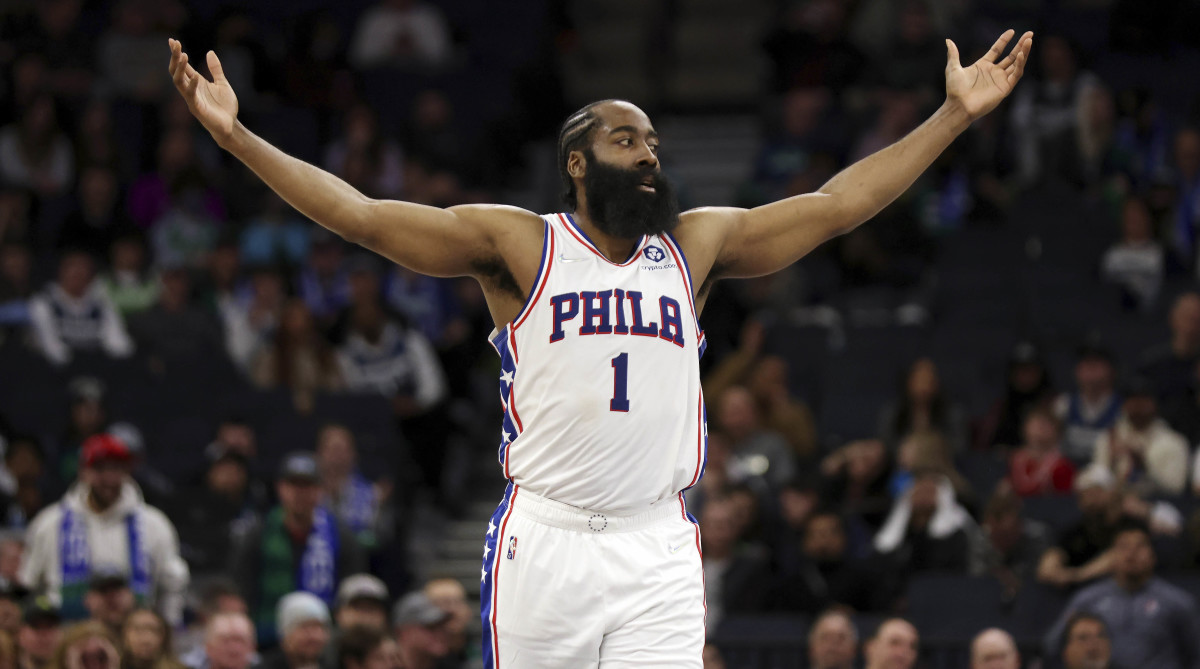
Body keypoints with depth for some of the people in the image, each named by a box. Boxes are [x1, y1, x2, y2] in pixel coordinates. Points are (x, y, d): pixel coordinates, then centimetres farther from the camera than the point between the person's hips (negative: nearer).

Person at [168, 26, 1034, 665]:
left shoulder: (695, 247, 13)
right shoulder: (518, 244, 2)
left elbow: (837, 204, 12)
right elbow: (363, 216, -3)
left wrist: (956, 116, 10)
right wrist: (236, 136, -11)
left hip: (659, 553, 2)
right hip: (544, 542, -2)